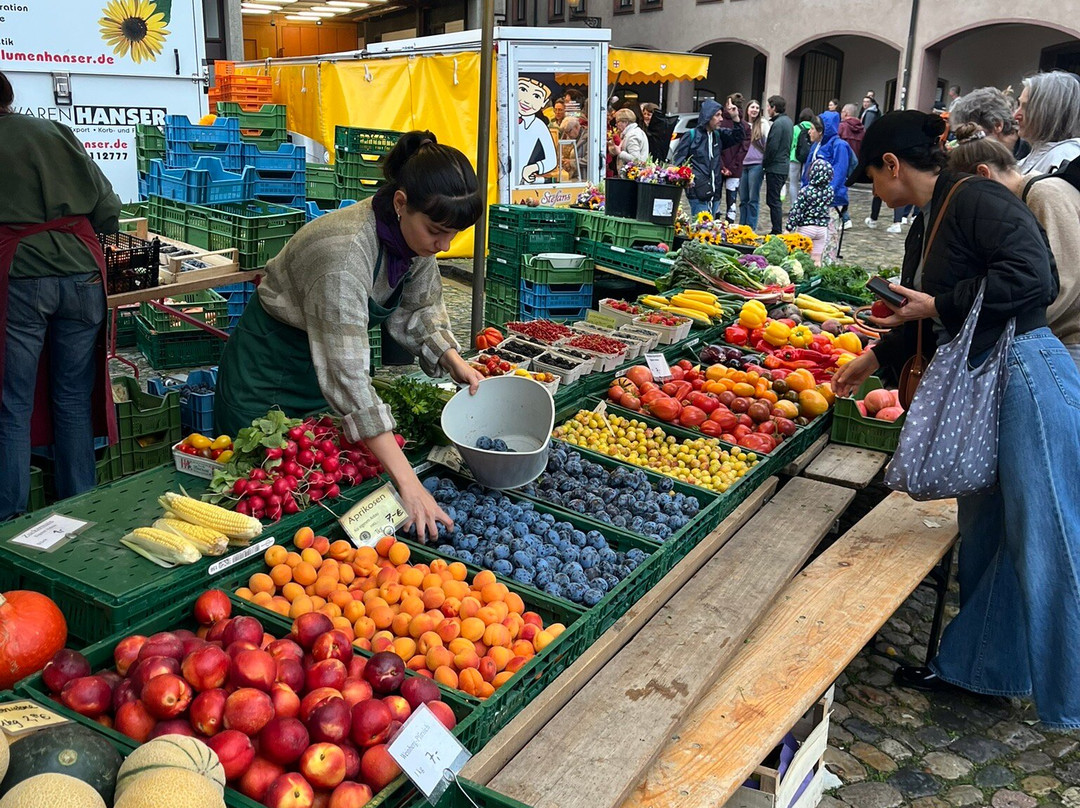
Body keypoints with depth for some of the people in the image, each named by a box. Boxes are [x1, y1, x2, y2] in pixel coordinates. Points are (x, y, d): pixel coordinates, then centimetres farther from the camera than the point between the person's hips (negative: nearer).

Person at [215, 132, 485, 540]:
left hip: (331, 353, 7)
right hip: (271, 365, -7)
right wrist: (408, 483, -45)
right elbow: (348, 376, -42)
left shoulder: (416, 235, -14)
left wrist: (454, 362, -15)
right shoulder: (345, 251, -38)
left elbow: (418, 310, 4)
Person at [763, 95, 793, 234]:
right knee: (775, 200, 15)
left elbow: (772, 147, -20)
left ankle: (777, 231, -5)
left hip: (775, 168, -10)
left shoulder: (778, 124, -17)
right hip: (784, 166, 10)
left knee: (773, 200, -6)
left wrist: (764, 163, -6)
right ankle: (778, 230, 19)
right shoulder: (788, 121, 13)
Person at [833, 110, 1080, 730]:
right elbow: (923, 319, 29)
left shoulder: (976, 200, -11)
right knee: (983, 529, 15)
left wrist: (939, 305, -14)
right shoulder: (926, 229, 18)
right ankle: (974, 666, 27)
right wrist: (872, 361, 40)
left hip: (1028, 375, -9)